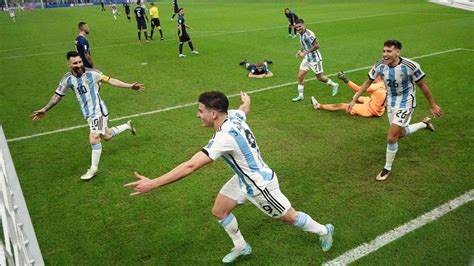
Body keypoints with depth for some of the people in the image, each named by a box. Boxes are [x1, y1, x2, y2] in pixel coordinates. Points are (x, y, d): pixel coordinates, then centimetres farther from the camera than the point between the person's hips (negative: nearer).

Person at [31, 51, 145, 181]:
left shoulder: (92, 73, -13)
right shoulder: (67, 79, -3)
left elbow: (111, 80, -8)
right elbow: (58, 95, 10)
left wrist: (130, 86, -13)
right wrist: (45, 109, 14)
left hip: (98, 110, -5)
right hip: (88, 114, 5)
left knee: (94, 139, -16)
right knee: (106, 136, 17)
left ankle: (93, 168, 3)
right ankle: (127, 125, 45)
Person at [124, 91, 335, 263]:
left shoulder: (224, 137, -37)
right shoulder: (234, 116, -12)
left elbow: (191, 166, -40)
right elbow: (245, 106, 14)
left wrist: (152, 184, -36)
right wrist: (246, 98, 41)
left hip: (260, 185, -8)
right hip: (244, 179, 9)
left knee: (289, 217, 14)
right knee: (219, 211, 13)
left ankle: (324, 230, 41)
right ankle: (241, 247, 35)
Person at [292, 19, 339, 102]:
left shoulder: (308, 34, -24)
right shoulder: (299, 34, 3)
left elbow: (317, 46, -26)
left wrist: (305, 53, -27)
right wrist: (300, 51, 3)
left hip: (314, 59, -8)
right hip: (306, 58, 8)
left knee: (319, 77, 5)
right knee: (300, 76, 0)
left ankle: (334, 85, 29)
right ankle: (300, 95, 10)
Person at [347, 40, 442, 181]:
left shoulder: (410, 66, -28)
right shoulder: (379, 66, -17)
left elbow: (422, 85, -13)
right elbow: (368, 82, 0)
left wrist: (433, 105, -2)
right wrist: (354, 100, -2)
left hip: (405, 103, -5)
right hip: (391, 102, 5)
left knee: (391, 137, -13)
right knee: (400, 133, 21)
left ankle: (387, 168, 10)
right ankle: (424, 123, 50)